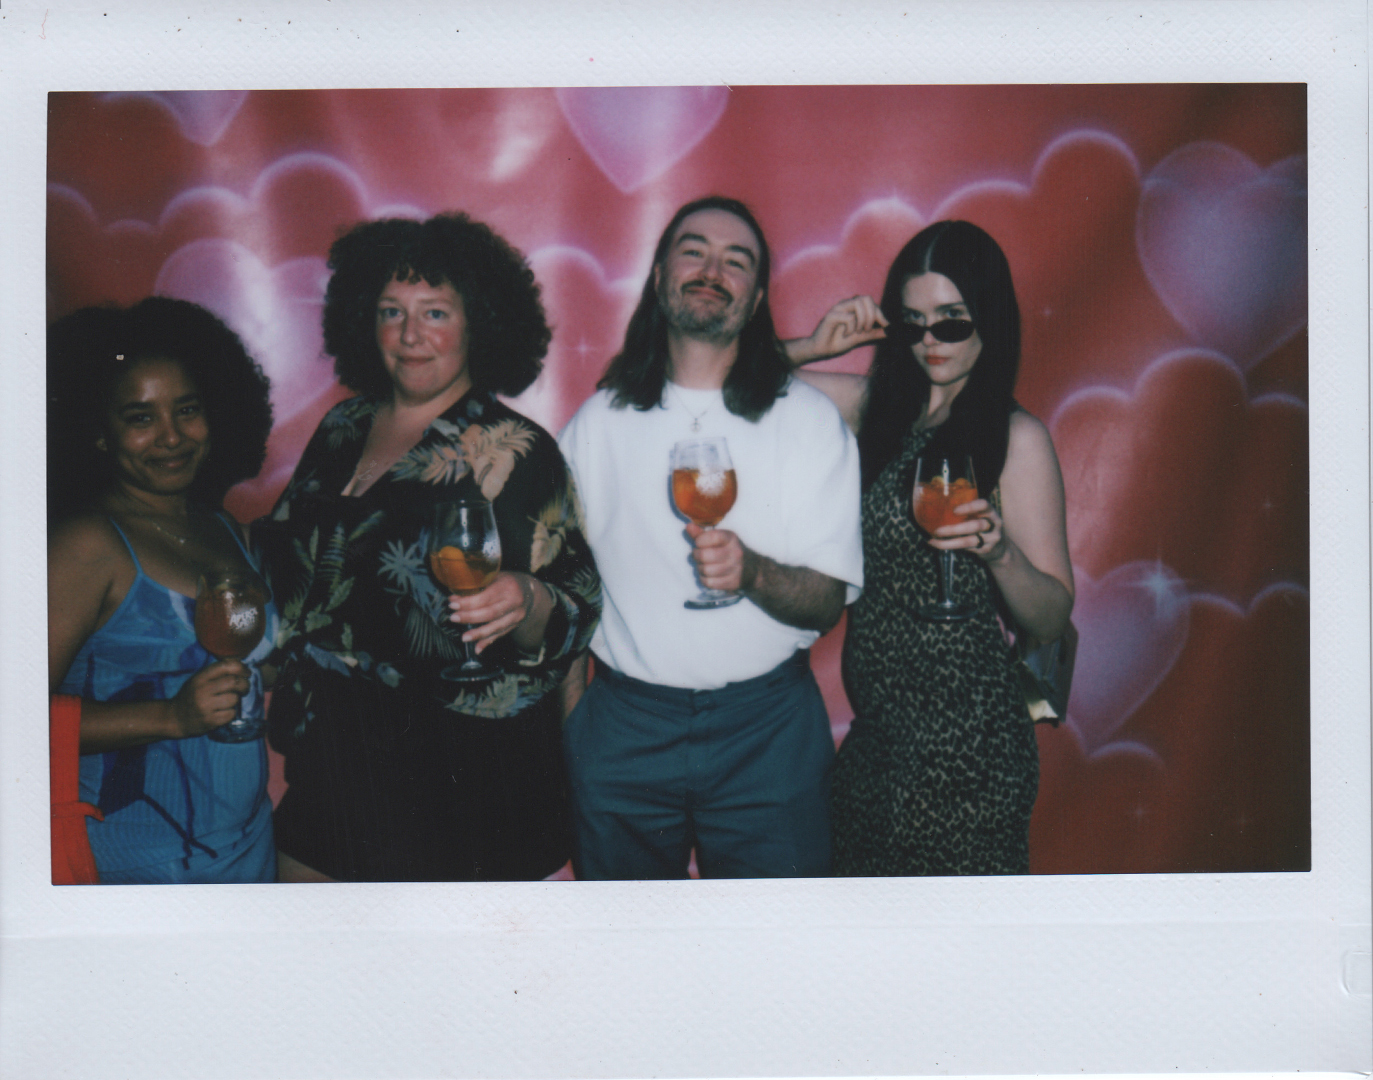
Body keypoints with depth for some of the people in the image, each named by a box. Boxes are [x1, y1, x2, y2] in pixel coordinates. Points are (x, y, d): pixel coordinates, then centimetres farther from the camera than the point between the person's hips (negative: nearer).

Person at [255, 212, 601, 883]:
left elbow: (575, 615, -12)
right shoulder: (345, 427, 6)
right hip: (330, 760, 5)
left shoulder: (515, 451, -10)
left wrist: (525, 603, -33)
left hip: (458, 771, -5)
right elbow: (292, 559, 18)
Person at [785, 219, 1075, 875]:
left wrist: (998, 553, -29)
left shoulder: (1017, 438, -8)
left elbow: (1050, 622, -10)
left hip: (962, 747, -5)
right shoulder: (878, 404, 6)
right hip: (874, 729, 5)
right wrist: (812, 348, -4)